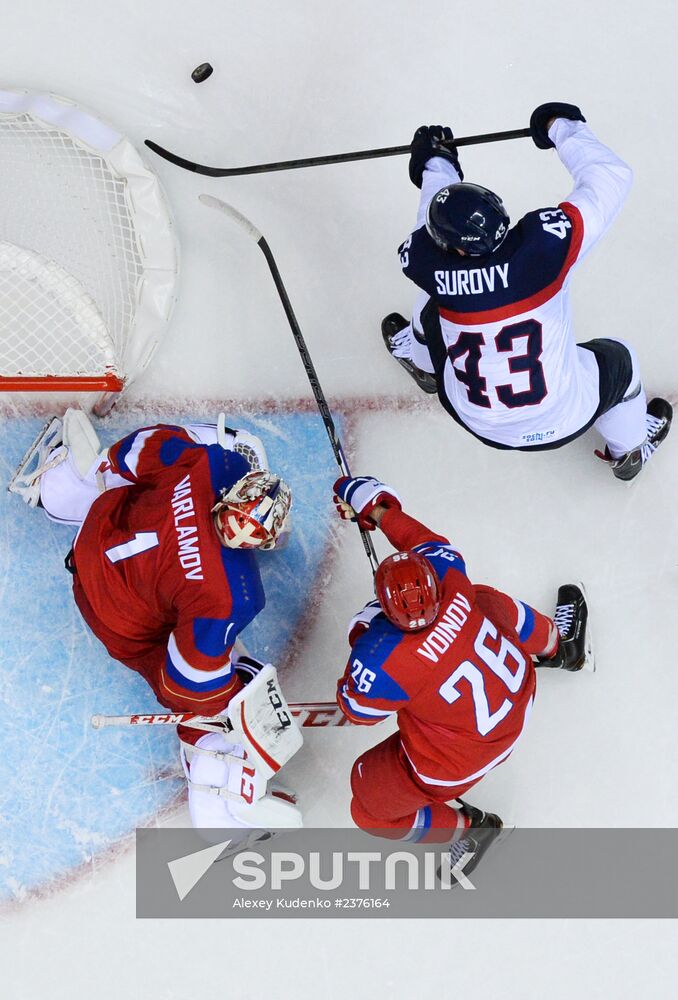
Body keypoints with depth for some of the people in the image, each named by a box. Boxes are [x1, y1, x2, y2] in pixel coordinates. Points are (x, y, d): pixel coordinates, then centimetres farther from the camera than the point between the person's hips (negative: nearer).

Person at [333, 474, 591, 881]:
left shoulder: (381, 662, -37)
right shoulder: (450, 577, -26)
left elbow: (358, 710, -13)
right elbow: (426, 541, 0)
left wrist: (361, 632, -9)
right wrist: (376, 509, 8)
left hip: (460, 758, -5)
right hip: (519, 697, 5)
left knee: (370, 807, 14)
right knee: (486, 601, 30)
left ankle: (467, 829, 24)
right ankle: (560, 644, 54)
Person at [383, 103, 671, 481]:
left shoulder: (432, 268, -24)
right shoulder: (545, 243, -30)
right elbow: (613, 176, -18)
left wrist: (436, 160, 18)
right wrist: (562, 125, -3)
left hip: (476, 419, 2)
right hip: (563, 421, -1)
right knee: (616, 358, 30)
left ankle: (421, 362, 55)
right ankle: (632, 447, 56)